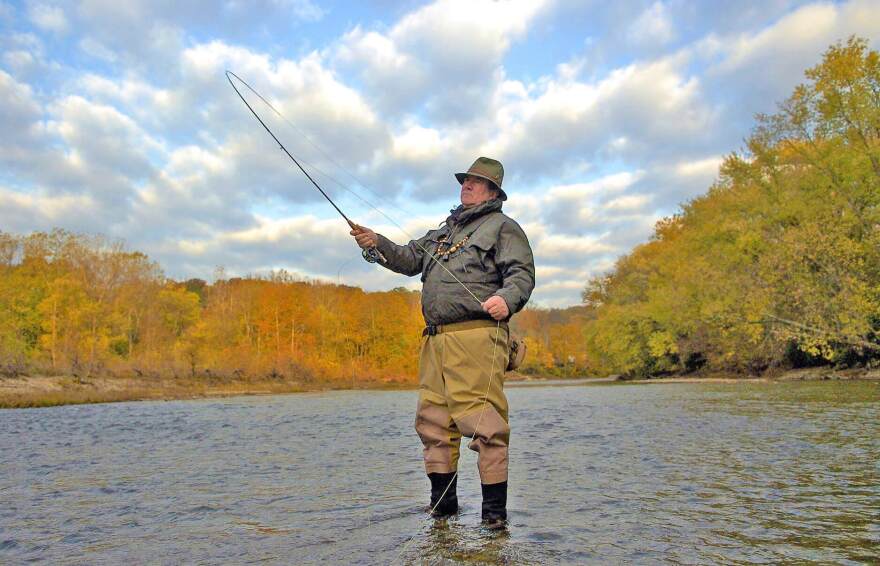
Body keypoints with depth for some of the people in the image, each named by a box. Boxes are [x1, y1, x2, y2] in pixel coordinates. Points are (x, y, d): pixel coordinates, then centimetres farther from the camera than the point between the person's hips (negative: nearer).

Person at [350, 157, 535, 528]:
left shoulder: (503, 227, 8)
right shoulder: (444, 231, 30)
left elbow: (522, 273, -4)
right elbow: (409, 259, 24)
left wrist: (507, 299, -25)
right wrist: (377, 244, 7)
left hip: (476, 335, -7)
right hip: (435, 340, 8)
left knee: (481, 419, -12)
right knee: (432, 418, 8)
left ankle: (494, 507, -3)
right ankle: (442, 499, 19)